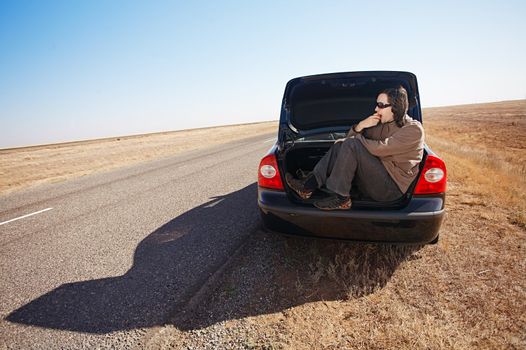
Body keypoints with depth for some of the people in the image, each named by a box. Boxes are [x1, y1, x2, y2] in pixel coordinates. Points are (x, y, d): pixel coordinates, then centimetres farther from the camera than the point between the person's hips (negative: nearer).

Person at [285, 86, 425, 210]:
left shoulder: (413, 129, -11)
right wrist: (360, 126, -10)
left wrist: (356, 138, -9)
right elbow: (349, 138, 10)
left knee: (352, 145, -23)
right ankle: (309, 185, -11)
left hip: (393, 188, -8)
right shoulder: (381, 124, 12)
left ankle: (340, 198, -18)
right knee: (340, 145, 0)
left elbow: (380, 148, -24)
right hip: (378, 180, 8)